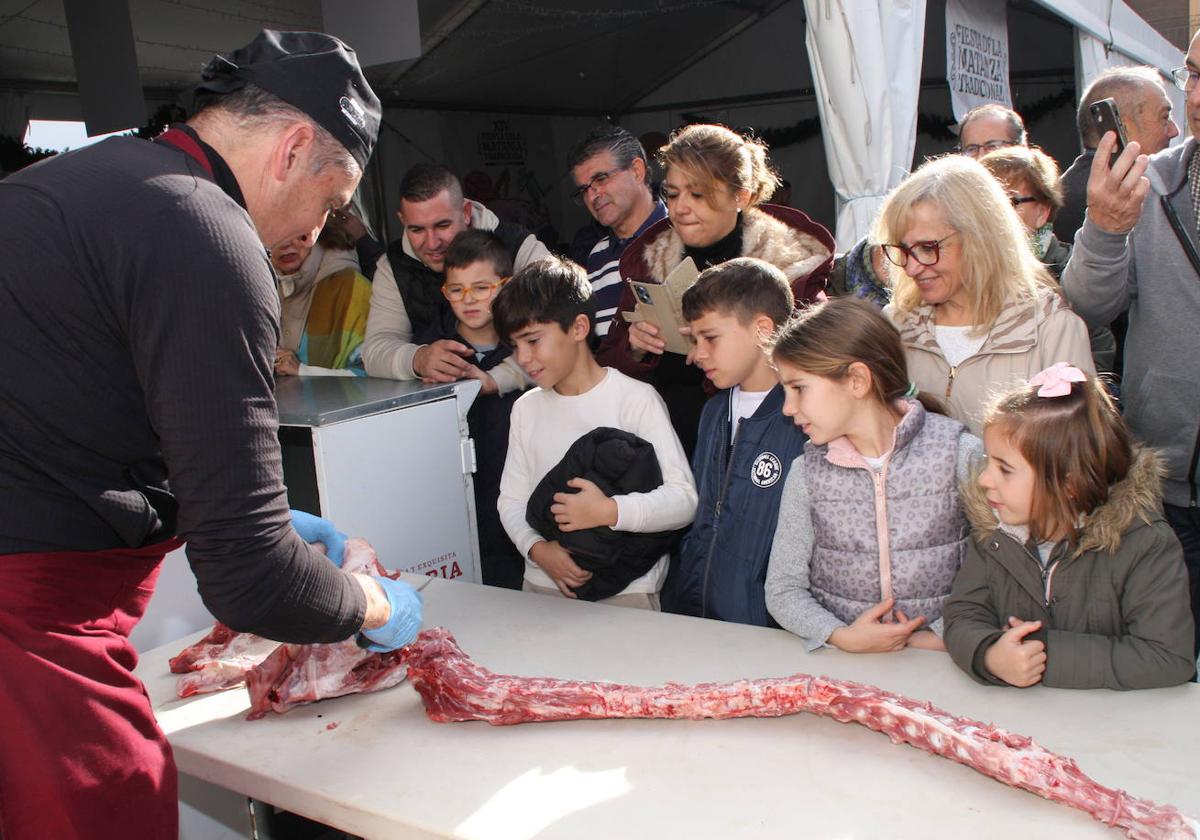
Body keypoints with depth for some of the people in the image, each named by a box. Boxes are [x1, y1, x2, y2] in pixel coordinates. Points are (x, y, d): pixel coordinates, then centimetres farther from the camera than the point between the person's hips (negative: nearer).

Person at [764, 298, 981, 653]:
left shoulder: (960, 453, -5)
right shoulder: (808, 471, 1)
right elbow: (782, 588, 3)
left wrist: (941, 636, -11)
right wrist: (842, 637, -11)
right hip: (838, 659, 1)